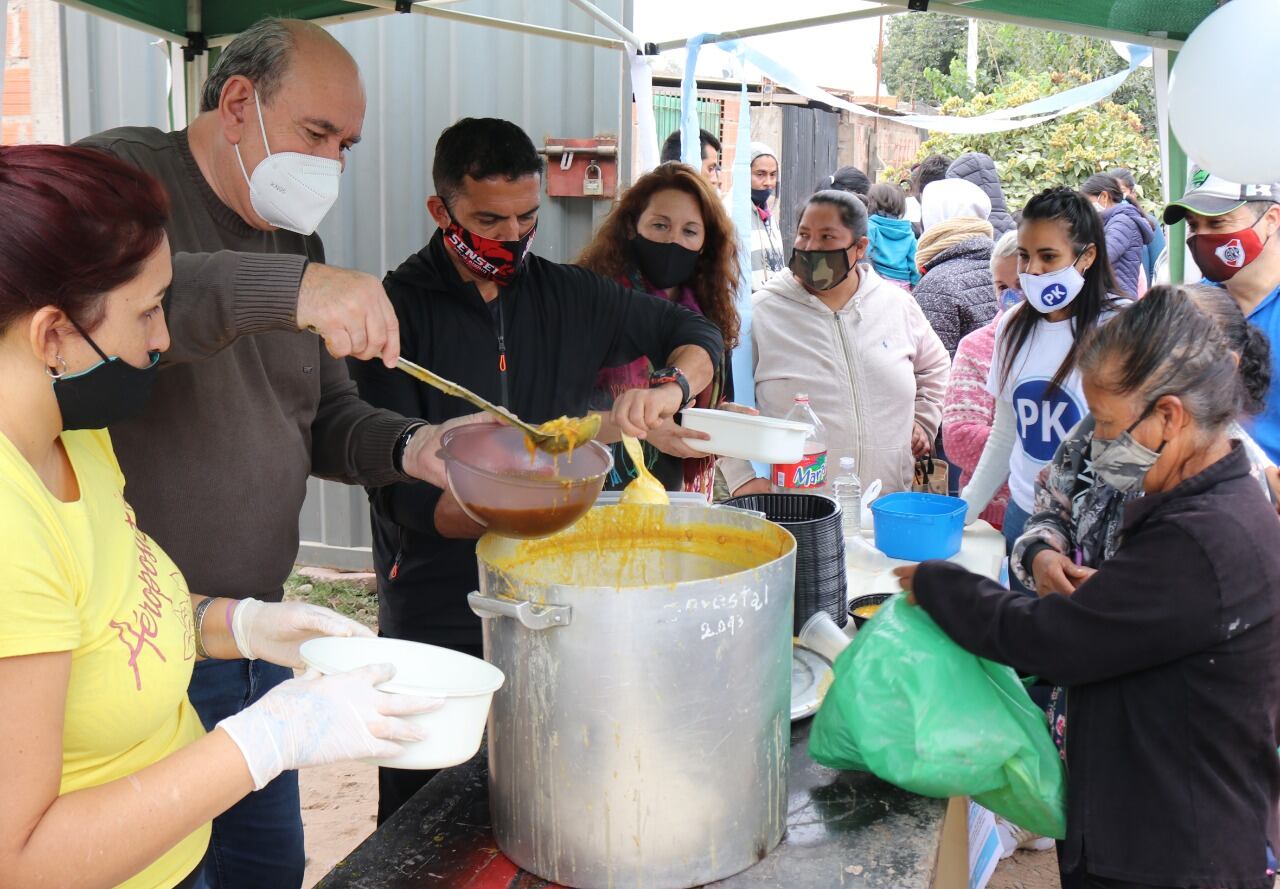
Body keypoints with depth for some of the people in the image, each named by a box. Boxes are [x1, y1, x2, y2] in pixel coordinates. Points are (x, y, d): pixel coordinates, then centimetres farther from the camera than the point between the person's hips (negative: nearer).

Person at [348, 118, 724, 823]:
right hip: (437, 617, -3)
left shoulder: (566, 296, 6)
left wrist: (669, 386, -6)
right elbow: (397, 487, -13)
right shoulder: (396, 310, -7)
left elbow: (697, 332, 16)